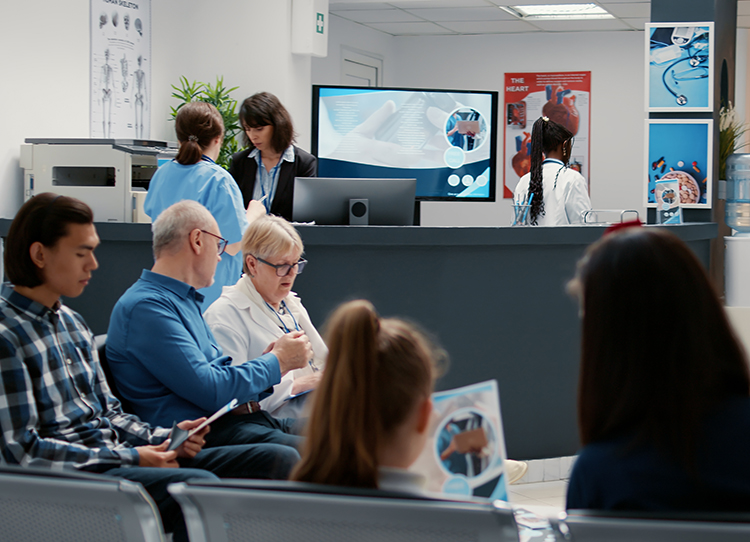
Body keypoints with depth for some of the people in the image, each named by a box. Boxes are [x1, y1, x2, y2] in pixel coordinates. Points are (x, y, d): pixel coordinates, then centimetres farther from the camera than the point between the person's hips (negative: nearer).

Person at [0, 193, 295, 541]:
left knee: (276, 461, -4)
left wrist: (162, 438, 2)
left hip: (114, 454, 9)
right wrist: (127, 458, -16)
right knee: (200, 484, -35)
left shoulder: (71, 324, 17)